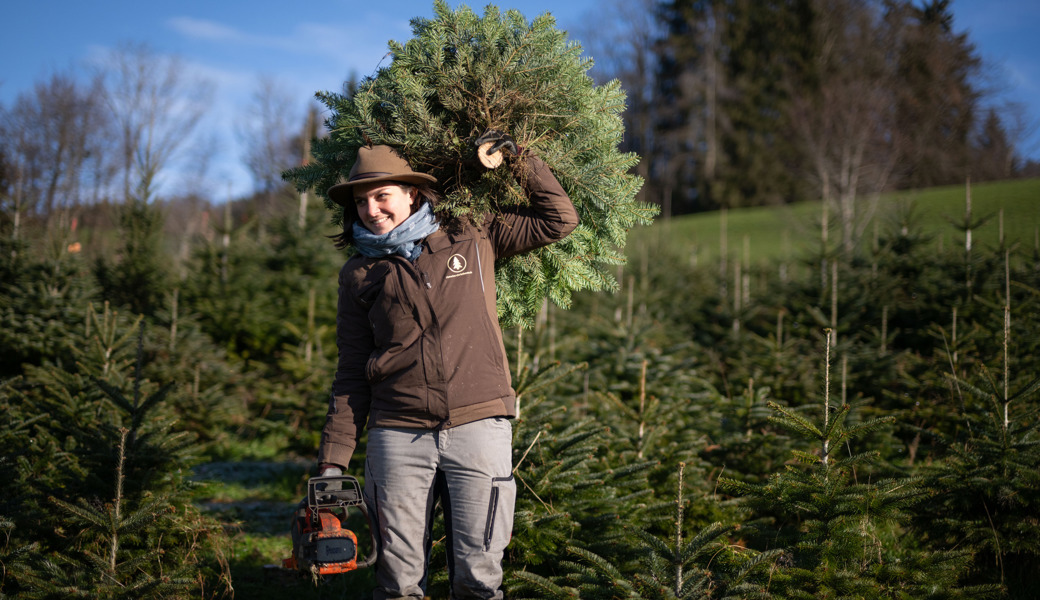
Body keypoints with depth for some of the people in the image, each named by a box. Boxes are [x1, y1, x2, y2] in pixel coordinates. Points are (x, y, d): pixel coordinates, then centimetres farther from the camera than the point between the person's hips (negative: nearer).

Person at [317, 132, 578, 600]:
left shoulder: (472, 240, 8)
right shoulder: (360, 276, 10)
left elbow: (558, 220, 13)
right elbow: (352, 373, 10)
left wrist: (518, 159, 5)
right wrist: (332, 459, 5)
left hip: (479, 426, -1)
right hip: (398, 437, 1)